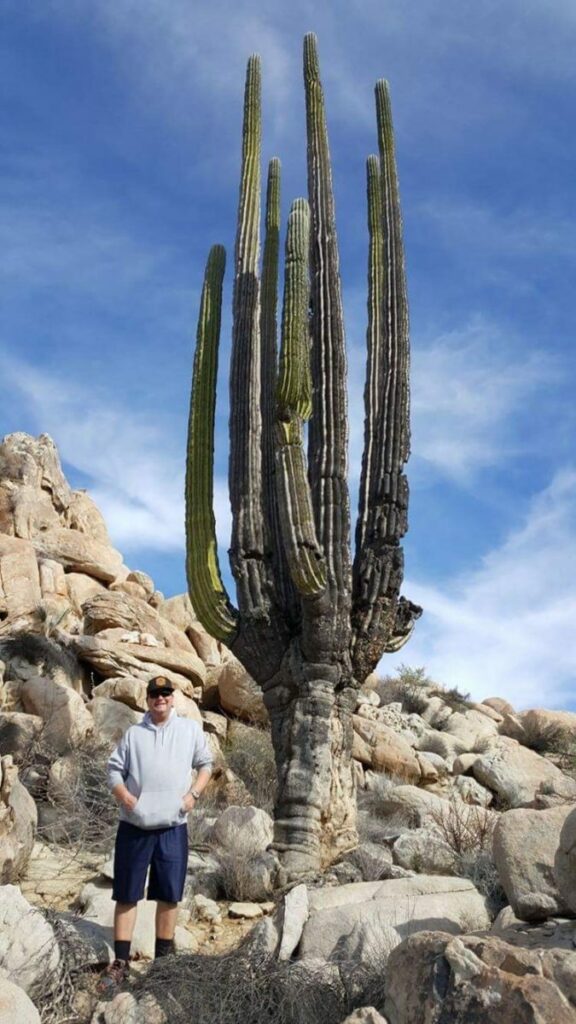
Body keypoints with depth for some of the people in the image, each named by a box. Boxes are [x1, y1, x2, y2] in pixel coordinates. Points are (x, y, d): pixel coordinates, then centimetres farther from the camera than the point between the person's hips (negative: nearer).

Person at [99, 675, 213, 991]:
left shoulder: (191, 729, 6)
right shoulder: (133, 733, 6)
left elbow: (206, 764, 11)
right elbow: (114, 769, 6)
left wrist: (193, 794, -3)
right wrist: (123, 795, -11)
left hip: (173, 827, 0)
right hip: (134, 827, 0)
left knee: (169, 895, 7)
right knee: (127, 895, 4)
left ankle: (164, 958, 22)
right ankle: (120, 962, 14)